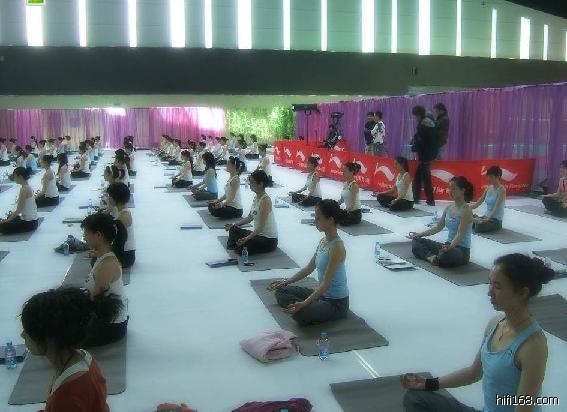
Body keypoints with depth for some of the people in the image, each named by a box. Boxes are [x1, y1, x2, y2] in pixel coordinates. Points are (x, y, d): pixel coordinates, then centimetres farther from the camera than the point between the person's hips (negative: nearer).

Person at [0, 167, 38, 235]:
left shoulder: (24, 189, -19)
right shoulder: (27, 187, 9)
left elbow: (19, 210, -19)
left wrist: (7, 220, -11)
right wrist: (12, 214, 19)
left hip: (29, 223, -9)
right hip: (32, 220, 9)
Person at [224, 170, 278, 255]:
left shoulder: (265, 200, -22)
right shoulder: (256, 197, 5)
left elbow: (261, 226, -26)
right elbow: (250, 218, 14)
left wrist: (247, 238, -34)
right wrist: (234, 225, 6)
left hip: (269, 239, -9)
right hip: (259, 233, 9)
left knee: (241, 247, -24)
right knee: (233, 230, 6)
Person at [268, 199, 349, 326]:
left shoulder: (337, 247, -25)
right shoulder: (323, 241, 2)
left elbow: (326, 283, -27)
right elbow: (309, 268, 13)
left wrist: (303, 304, -33)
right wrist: (286, 281, 9)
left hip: (336, 302, -9)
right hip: (321, 293, 9)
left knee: (299, 314, -32)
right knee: (281, 292, 8)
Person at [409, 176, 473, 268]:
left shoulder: (466, 210, -15)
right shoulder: (448, 208, 7)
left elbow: (460, 234, -24)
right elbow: (438, 227, 16)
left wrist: (450, 247, -41)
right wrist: (420, 234, 10)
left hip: (462, 250, -8)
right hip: (448, 245, 8)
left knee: (446, 255, -42)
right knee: (417, 241, 5)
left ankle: (435, 258, -10)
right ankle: (431, 257, -19)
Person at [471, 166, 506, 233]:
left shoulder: (501, 190, -14)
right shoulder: (489, 188, 8)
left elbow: (496, 208, -22)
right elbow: (479, 202, 9)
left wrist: (486, 219, -31)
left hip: (496, 220, -6)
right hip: (486, 216, 6)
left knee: (479, 227, -33)